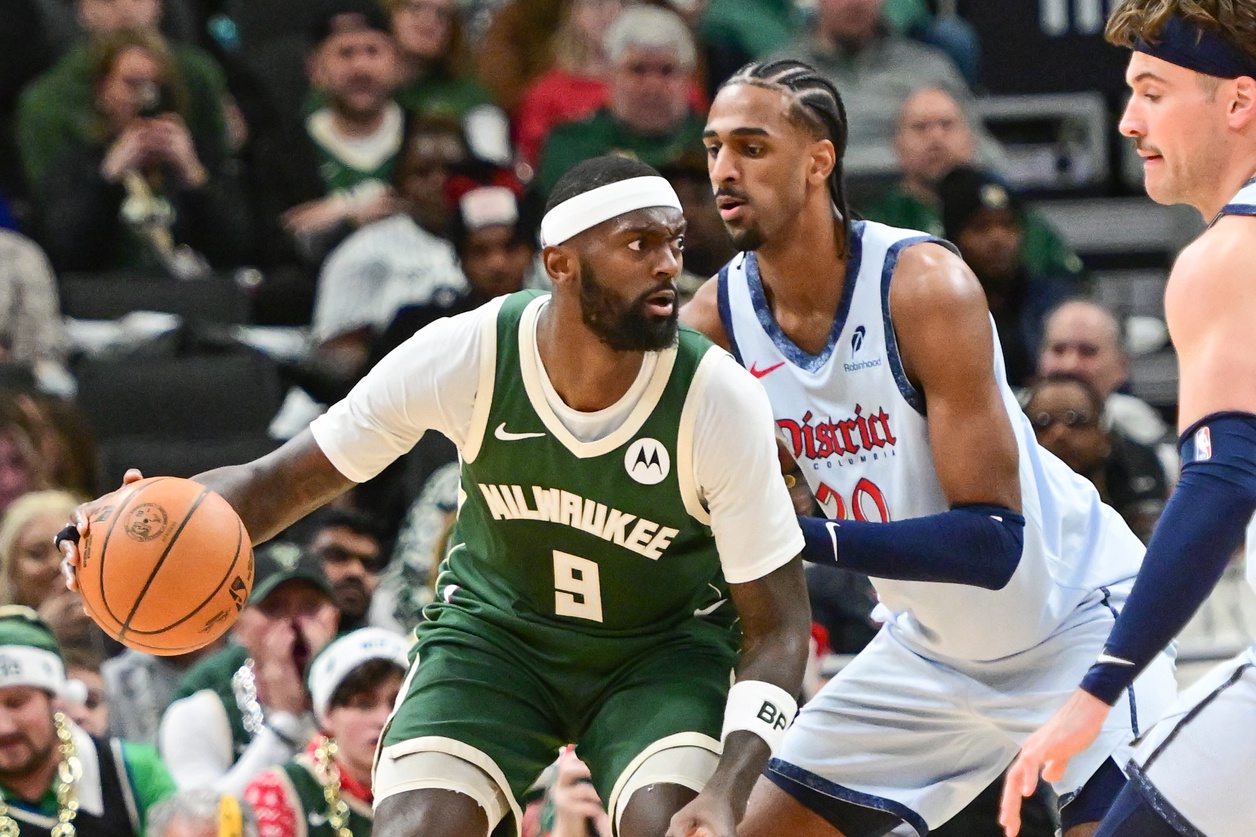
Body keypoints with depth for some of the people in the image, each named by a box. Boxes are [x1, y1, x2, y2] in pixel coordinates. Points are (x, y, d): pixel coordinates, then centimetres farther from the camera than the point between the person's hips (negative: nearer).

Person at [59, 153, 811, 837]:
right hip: (497, 627, 1)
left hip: (665, 647, -1)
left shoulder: (720, 399, -27)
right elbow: (284, 481, -12)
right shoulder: (465, 355, -25)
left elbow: (777, 626, -19)